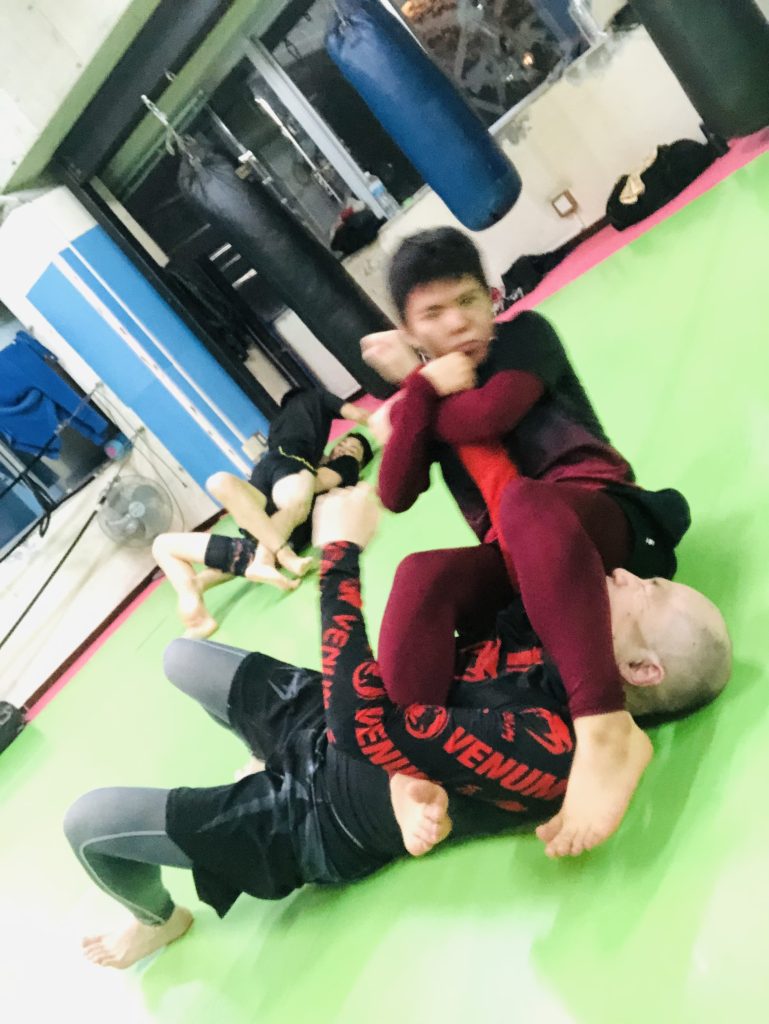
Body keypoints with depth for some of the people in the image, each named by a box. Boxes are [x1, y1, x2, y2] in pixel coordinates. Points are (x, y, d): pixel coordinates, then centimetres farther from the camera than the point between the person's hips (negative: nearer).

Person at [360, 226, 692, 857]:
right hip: (514, 562, 4)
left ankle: (604, 728, -53)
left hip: (597, 514, -4)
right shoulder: (423, 395, 19)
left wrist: (416, 392, 5)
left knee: (523, 502, -40)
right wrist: (421, 389, -7)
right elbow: (396, 497, 0)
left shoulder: (526, 334, 9)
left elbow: (487, 414, -13)